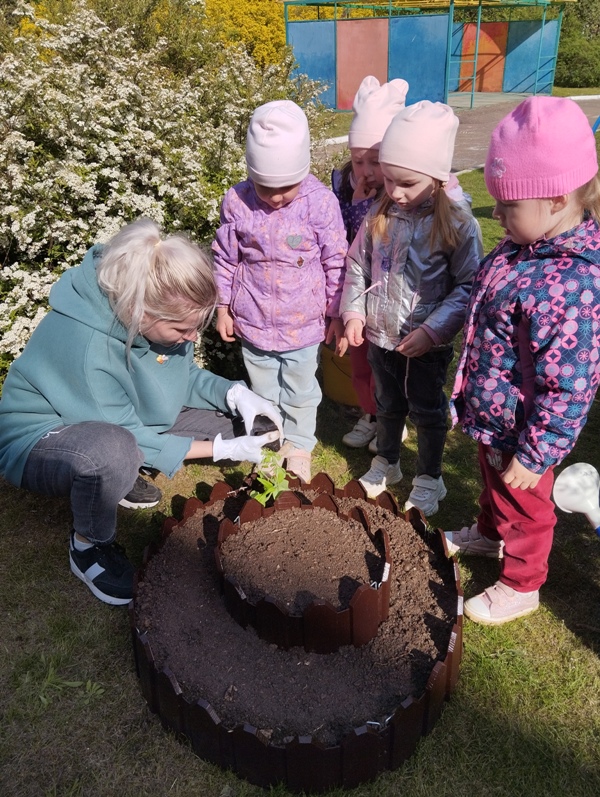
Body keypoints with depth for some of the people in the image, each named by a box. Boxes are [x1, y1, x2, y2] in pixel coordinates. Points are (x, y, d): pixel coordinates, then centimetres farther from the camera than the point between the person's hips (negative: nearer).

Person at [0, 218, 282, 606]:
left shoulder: (157, 313, -17)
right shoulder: (85, 345, -37)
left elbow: (184, 375, 1)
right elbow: (130, 437, -26)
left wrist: (235, 393, -18)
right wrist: (223, 450, -24)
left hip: (124, 421, 7)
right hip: (41, 440, -7)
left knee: (217, 417, -3)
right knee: (113, 449, -41)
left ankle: (118, 475, 10)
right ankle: (89, 545, -10)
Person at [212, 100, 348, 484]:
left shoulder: (321, 202, -16)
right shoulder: (237, 201, -10)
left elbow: (335, 262, -7)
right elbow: (225, 258, 1)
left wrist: (336, 314, -2)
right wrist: (223, 307, 4)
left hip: (303, 323, -2)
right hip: (254, 322, 2)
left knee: (300, 390, 16)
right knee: (263, 390, 19)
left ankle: (299, 446, 38)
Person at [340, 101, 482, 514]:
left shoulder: (457, 223, -16)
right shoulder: (380, 215, -3)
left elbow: (469, 286, -15)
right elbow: (358, 264, 6)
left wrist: (432, 329, -22)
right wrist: (354, 311, -4)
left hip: (427, 344, -4)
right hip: (380, 336, 4)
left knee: (427, 410, 13)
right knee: (388, 404, 22)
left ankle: (429, 479, 34)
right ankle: (386, 463, 45)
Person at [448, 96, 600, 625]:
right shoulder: (532, 247, -6)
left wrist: (533, 457, -21)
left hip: (522, 431, -8)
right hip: (492, 414, 8)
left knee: (523, 506, 17)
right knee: (492, 483, 32)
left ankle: (521, 586, 43)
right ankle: (489, 535, 60)